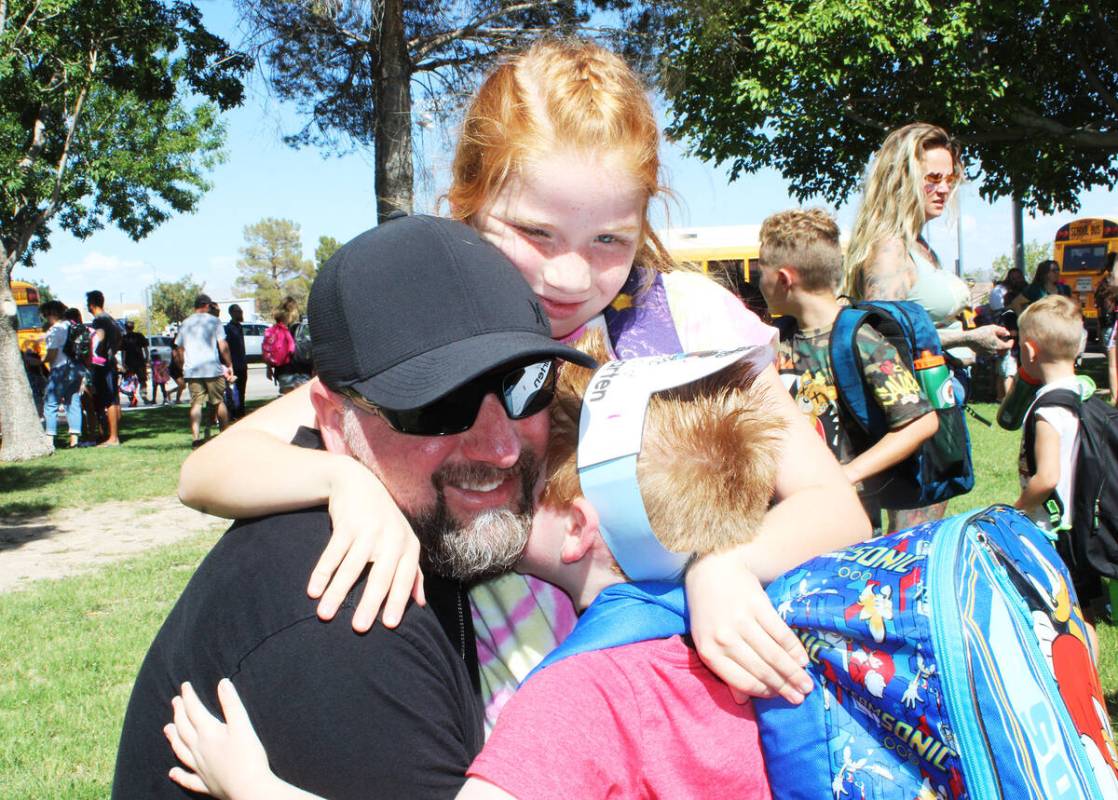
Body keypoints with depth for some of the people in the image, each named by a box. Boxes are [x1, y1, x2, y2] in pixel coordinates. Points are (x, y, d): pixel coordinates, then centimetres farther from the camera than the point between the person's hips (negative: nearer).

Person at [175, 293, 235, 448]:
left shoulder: (185, 323, 12)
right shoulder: (213, 320, 0)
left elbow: (180, 348, 15)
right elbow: (222, 345, -5)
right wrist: (229, 365, 1)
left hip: (191, 370, 3)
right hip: (212, 368, -3)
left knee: (196, 403, 2)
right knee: (219, 402, 7)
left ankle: (196, 438, -10)